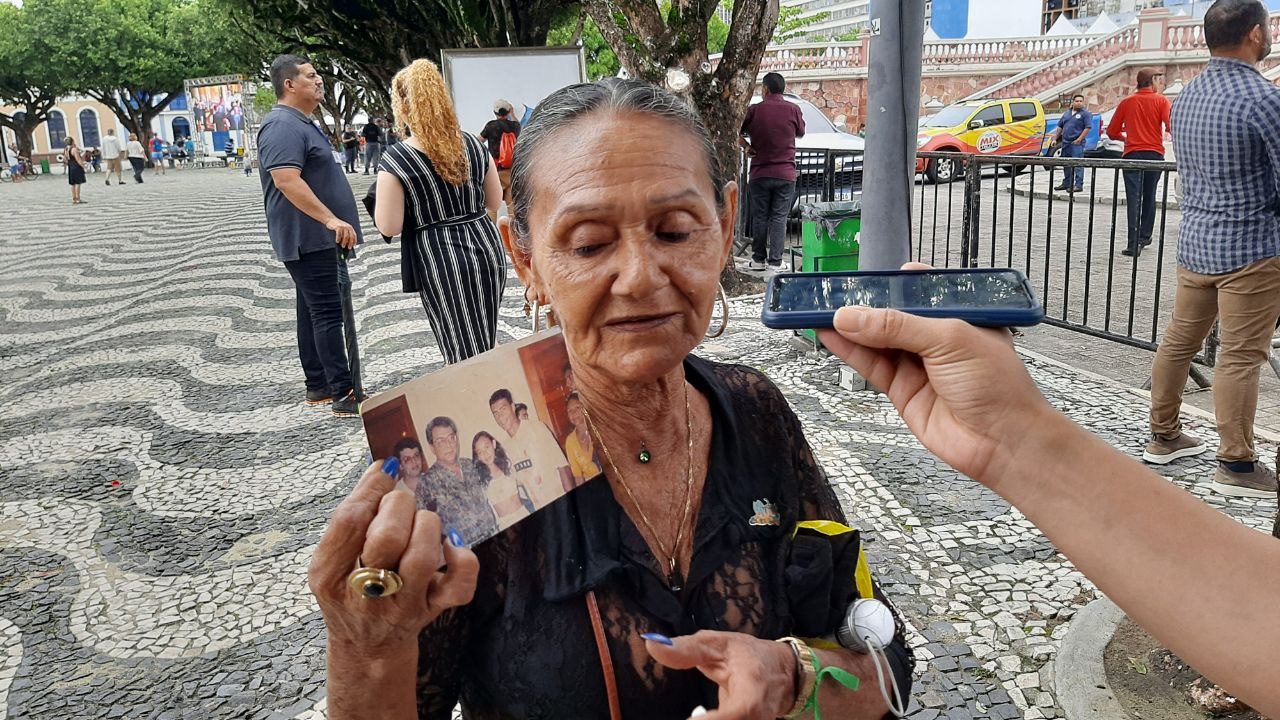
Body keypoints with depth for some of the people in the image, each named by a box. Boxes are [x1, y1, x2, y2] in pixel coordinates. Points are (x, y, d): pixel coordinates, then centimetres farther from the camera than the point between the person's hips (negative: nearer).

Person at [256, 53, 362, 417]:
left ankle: (318, 385, 21)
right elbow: (287, 180, -28)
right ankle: (344, 394, -10)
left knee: (314, 309, 13)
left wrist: (333, 223, 26)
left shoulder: (303, 123, 18)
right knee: (328, 312, -11)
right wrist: (331, 219, -33)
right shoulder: (283, 126, -16)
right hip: (309, 237, -11)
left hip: (318, 236, 11)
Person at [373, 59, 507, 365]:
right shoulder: (473, 145, 2)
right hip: (485, 248, 5)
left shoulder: (395, 160, -12)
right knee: (485, 347, 17)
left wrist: (383, 192, 7)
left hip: (440, 262, -4)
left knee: (463, 356, 3)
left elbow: (389, 227, -10)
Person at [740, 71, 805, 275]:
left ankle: (758, 259, 15)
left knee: (759, 217, 10)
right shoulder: (793, 109, -3)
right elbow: (801, 133, 13)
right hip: (785, 174, 0)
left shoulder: (754, 110, -4)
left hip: (760, 173, 0)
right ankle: (775, 262, 0)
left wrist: (747, 147, 9)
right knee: (779, 218, 2)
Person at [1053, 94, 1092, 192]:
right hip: (1065, 143, 7)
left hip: (1077, 143, -7)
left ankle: (1078, 185, -12)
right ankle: (1066, 184, 23)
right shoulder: (1067, 113, 16)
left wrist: (1079, 140, -16)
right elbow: (1060, 127, 20)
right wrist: (1055, 139, 13)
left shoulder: (1085, 114, -3)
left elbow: (1088, 128, -10)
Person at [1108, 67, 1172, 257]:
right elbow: (1171, 126, -13)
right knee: (1149, 197, 16)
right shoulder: (1161, 101, 0)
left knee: (1133, 198, -7)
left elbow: (1112, 131, 7)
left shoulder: (1126, 102, 6)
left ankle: (1134, 243, -18)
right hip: (1155, 153, 0)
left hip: (1132, 154, 0)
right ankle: (1145, 236, 26)